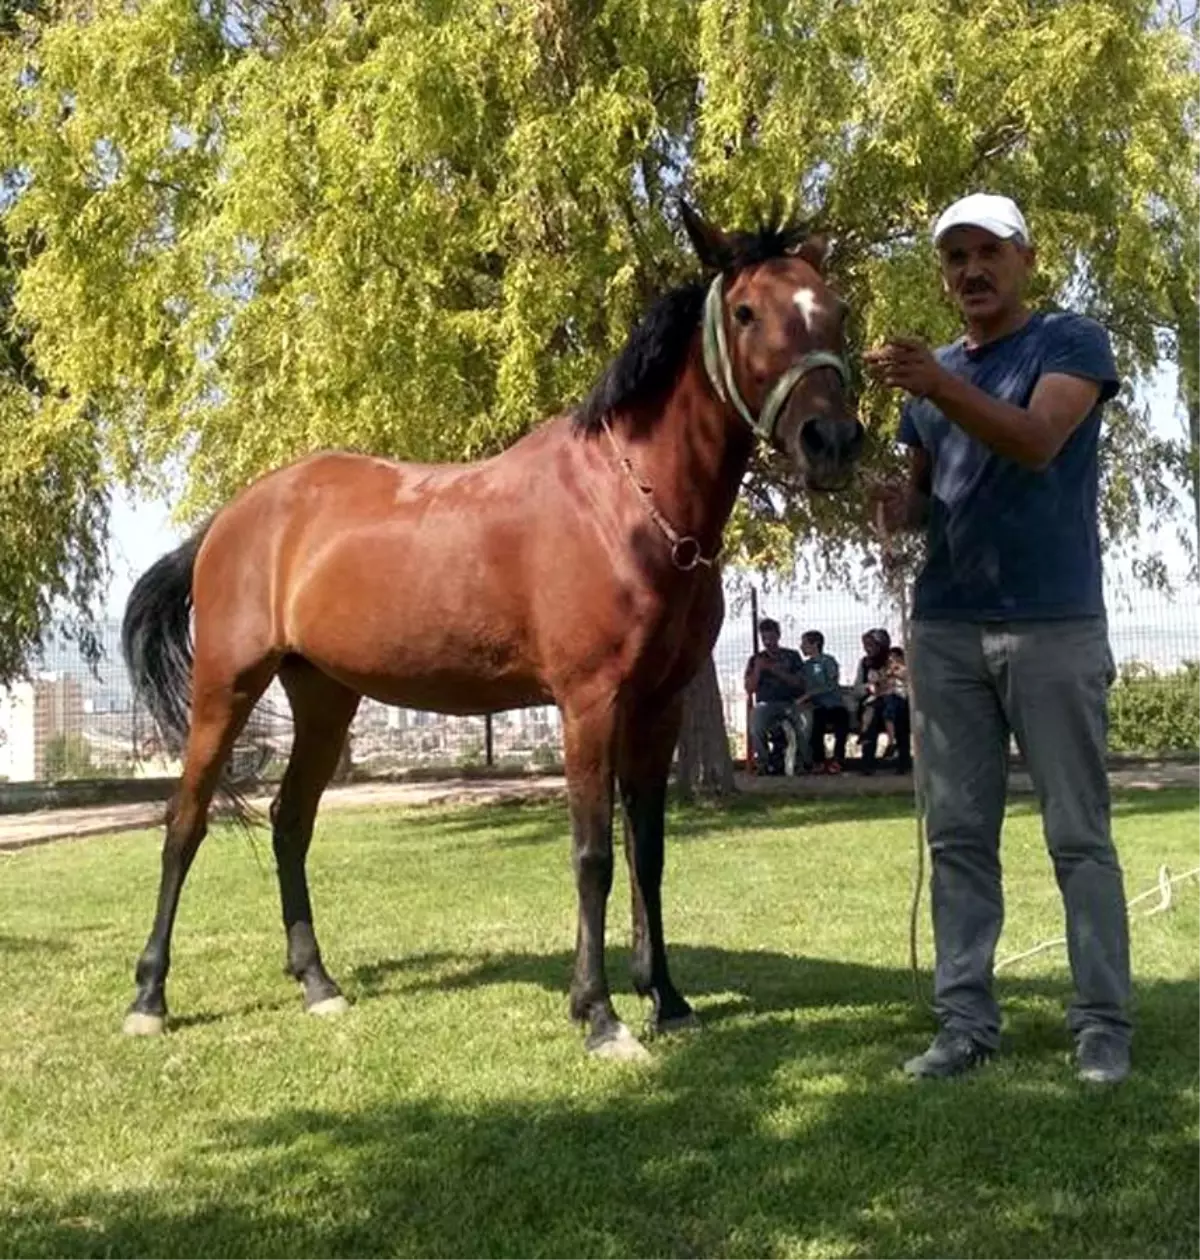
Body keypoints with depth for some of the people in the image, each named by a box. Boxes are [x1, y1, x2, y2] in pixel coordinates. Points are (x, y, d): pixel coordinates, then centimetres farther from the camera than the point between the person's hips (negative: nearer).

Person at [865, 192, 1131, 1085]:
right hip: (945, 627, 5)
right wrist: (892, 503, -4)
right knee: (958, 836, 4)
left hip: (1053, 626, -5)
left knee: (1078, 834, -1)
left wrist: (939, 385, -33)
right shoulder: (930, 377, 17)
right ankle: (967, 1021, 9)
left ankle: (1105, 1025, 5)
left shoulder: (1072, 342, 0)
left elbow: (1037, 441, -19)